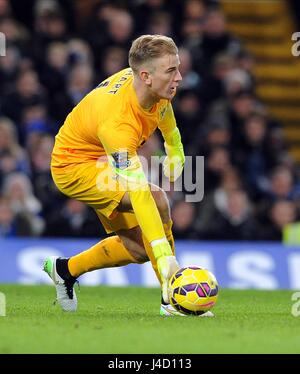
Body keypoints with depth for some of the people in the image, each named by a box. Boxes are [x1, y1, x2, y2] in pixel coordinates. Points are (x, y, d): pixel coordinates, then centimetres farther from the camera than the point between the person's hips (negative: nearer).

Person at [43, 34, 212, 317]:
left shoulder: (154, 87, -18)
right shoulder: (117, 121, -40)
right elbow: (140, 194, -44)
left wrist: (175, 150, 24)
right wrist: (165, 256, -46)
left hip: (104, 163, 9)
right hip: (74, 167, -8)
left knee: (140, 249, 5)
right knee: (157, 199, -30)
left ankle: (65, 270, 27)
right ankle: (172, 299, -23)